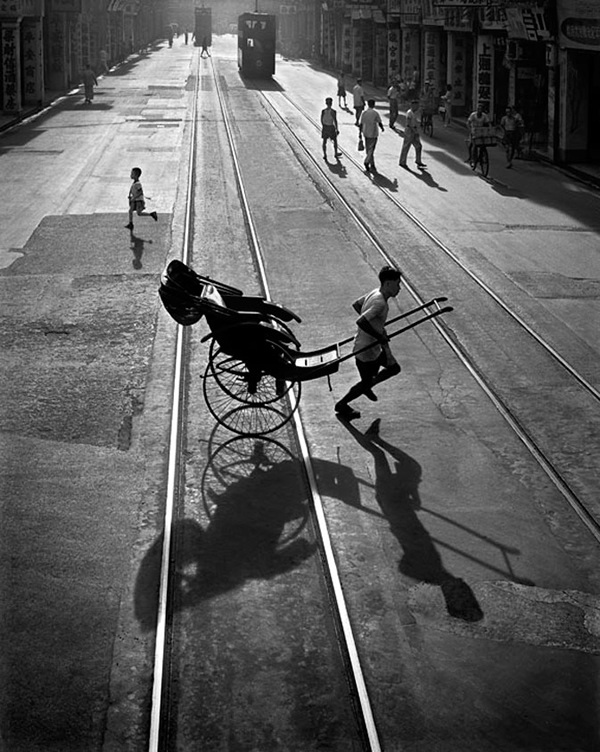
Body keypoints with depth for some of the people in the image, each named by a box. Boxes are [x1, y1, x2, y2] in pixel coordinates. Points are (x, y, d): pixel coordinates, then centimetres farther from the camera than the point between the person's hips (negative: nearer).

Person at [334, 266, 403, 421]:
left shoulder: (374, 293, 0)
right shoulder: (380, 302, -29)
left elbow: (356, 304, 16)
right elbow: (360, 321, -39)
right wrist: (379, 337, -29)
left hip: (374, 348, 9)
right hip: (367, 350, -9)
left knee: (394, 368, 19)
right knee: (366, 383, 10)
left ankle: (367, 386, 34)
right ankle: (342, 405, 30)